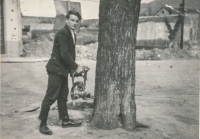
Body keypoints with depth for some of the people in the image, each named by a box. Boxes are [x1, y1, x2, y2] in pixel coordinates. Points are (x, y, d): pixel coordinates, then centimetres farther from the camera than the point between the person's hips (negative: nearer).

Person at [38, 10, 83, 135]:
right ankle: (43, 124, 5)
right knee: (51, 97, -5)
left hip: (63, 69, 10)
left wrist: (73, 66, 5)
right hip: (56, 69, -10)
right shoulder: (62, 33, -18)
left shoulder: (72, 34, 12)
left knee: (63, 96, 16)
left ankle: (65, 120, 26)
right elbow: (64, 54, -24)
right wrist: (76, 67, -17)